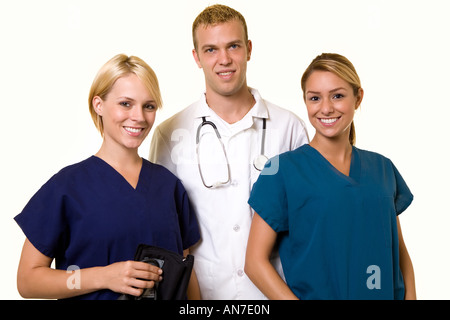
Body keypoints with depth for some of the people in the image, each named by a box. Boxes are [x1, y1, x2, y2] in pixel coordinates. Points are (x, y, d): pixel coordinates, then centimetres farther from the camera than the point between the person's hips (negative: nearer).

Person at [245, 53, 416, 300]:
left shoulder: (383, 168, 1)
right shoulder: (283, 170, -13)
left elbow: (399, 250, 8)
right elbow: (255, 261, -14)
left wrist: (410, 296, -6)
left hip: (387, 294, 4)